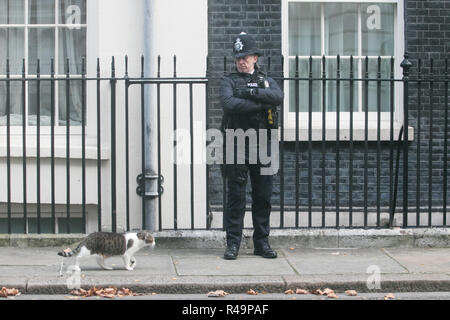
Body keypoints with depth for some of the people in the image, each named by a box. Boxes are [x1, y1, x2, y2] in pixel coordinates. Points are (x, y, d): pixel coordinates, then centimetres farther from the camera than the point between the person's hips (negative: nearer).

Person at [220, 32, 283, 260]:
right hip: (237, 145, -2)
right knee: (236, 196, -2)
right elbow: (229, 104, -15)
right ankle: (233, 243, 3)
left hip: (263, 146, 2)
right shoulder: (229, 81, 7)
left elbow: (278, 97, -9)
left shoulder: (266, 81, 14)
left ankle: (262, 243, 15)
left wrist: (250, 92, -15)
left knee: (263, 197, 6)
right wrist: (261, 104, -12)